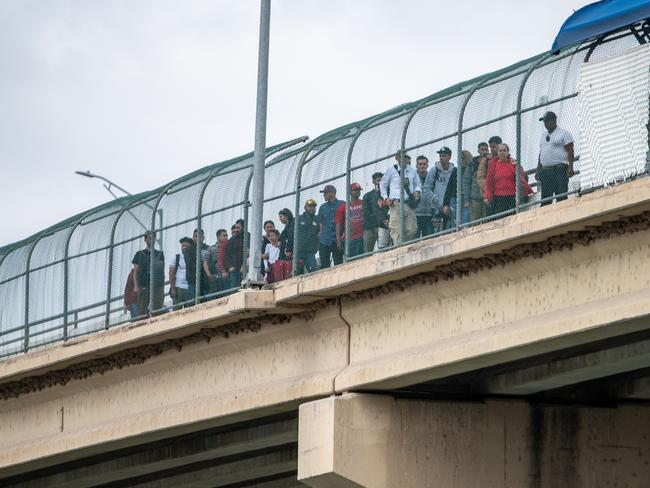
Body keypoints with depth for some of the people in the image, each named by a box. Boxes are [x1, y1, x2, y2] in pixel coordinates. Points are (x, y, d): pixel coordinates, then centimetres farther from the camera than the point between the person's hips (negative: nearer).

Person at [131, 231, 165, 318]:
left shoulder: (159, 254, 16)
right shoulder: (140, 254, 13)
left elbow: (162, 271, 13)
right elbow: (135, 271, 8)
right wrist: (136, 286, -5)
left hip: (157, 286, 1)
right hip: (143, 287, -1)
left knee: (157, 311, -8)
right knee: (142, 311, -6)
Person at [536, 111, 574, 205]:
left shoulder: (563, 133, 2)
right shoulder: (543, 135, 23)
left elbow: (570, 151, -6)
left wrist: (570, 167, -16)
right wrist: (538, 170, 18)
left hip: (560, 169, -7)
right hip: (545, 171, 7)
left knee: (561, 196, -12)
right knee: (545, 198, 1)